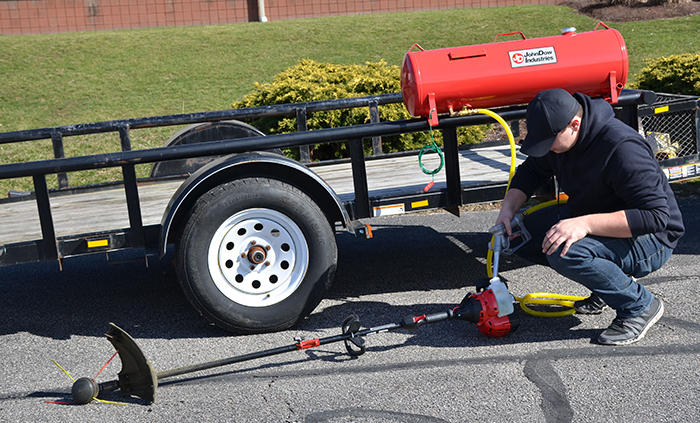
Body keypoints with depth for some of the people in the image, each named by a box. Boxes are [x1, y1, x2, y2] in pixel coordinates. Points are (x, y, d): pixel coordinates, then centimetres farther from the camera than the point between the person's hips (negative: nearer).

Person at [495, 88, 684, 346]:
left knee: (565, 252, -33)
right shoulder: (557, 134, -5)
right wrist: (509, 206, -5)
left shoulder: (623, 148, -30)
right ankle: (609, 281, 9)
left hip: (649, 240, -9)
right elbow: (532, 170, 14)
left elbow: (656, 215, -33)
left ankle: (640, 306, -9)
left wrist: (585, 224, -41)